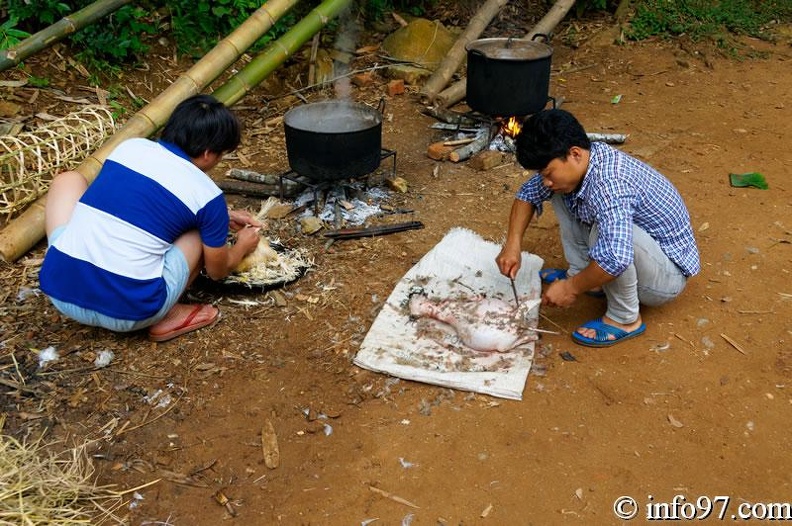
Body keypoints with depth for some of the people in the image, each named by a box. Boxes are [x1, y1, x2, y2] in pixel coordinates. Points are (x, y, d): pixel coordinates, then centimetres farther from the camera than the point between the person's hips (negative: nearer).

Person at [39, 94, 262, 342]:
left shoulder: (129, 146, 9)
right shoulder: (207, 195, -4)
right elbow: (218, 270, 12)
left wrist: (222, 217, 37)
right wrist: (242, 246, 33)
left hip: (59, 292, 4)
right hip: (127, 314, -3)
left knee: (69, 180, 25)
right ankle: (166, 317, 7)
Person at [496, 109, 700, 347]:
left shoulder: (608, 184, -36)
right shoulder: (575, 163, -9)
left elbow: (616, 258, -48)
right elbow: (528, 193, 6)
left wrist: (571, 288, -31)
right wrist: (512, 244, -7)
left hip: (668, 273, -8)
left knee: (605, 230, -37)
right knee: (561, 193, 3)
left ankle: (625, 320, -15)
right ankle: (581, 273, 11)